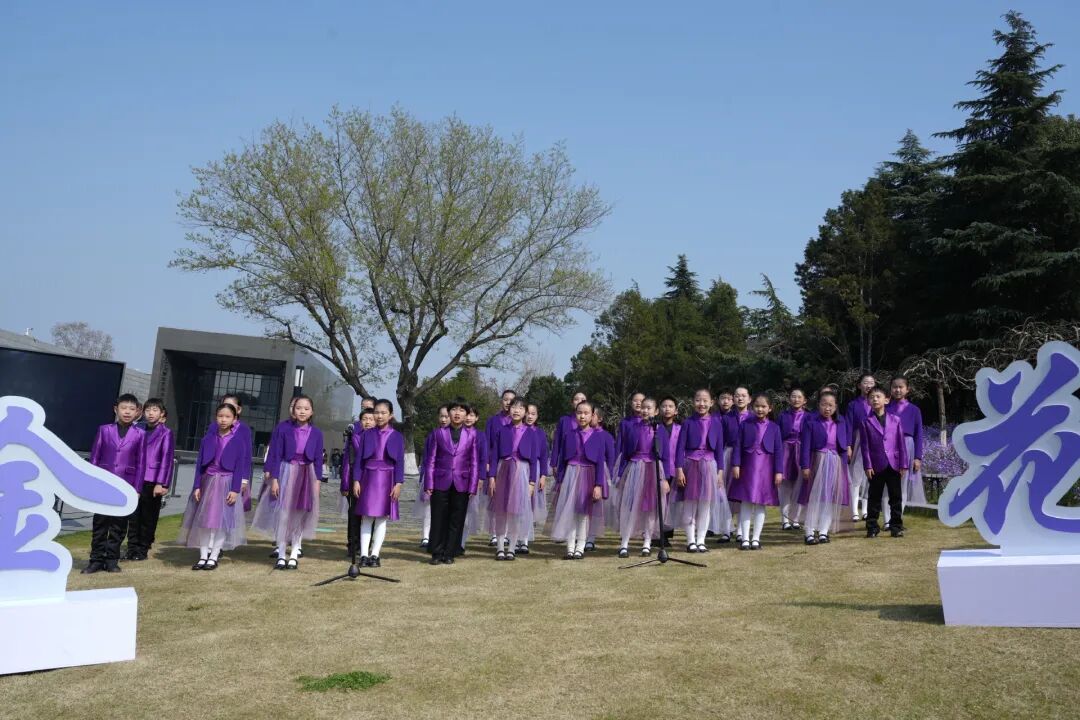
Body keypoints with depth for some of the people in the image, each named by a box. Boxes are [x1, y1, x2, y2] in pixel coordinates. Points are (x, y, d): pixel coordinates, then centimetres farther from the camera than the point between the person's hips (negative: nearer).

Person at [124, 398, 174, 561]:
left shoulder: (166, 433, -3)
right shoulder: (141, 432, 12)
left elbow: (166, 459, -7)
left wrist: (161, 483, -12)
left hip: (153, 482, -4)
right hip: (136, 480, 4)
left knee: (148, 518, 5)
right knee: (134, 516, 7)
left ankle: (143, 550, 15)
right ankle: (132, 549, 16)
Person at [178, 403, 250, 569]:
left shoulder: (237, 441, -5)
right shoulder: (207, 439, 3)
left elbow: (239, 467, -6)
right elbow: (199, 464, 4)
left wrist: (235, 490, -12)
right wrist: (197, 486, -2)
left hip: (226, 483, -3)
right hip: (207, 481, 3)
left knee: (222, 521, 0)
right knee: (203, 520, 5)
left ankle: (213, 557, 10)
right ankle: (203, 557, 14)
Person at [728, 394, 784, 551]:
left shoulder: (774, 427, 4)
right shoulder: (745, 425, 3)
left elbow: (778, 451, 2)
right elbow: (738, 446, 1)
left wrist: (779, 472, -3)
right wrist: (735, 465, -8)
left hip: (765, 468, 0)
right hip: (747, 467, 0)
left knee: (761, 504, 5)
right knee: (746, 503, 1)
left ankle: (756, 539, 13)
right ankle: (745, 539, 6)